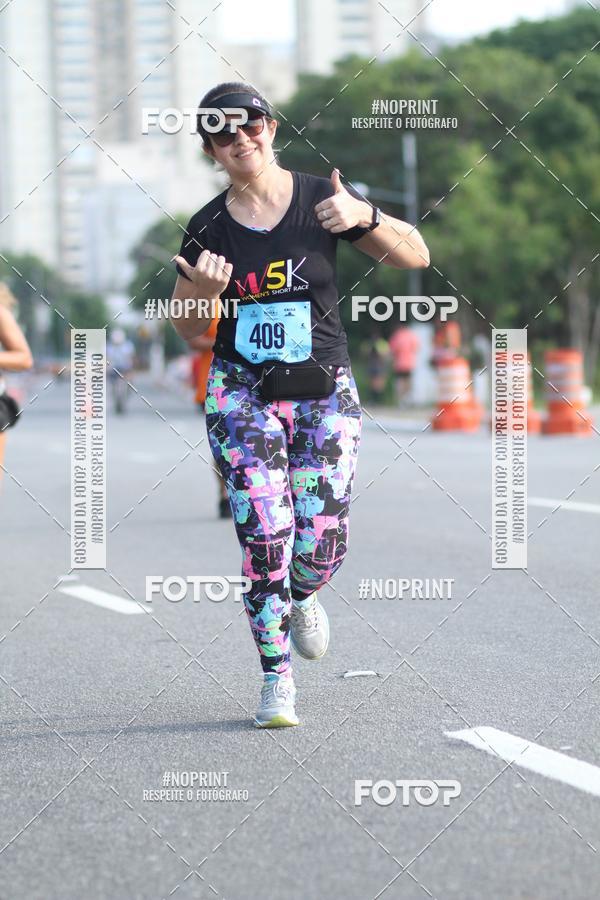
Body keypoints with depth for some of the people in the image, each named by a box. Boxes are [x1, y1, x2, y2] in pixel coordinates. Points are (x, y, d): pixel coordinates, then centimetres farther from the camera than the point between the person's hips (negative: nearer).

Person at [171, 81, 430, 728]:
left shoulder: (321, 199, -2)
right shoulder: (207, 229, 1)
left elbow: (416, 257, 0)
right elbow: (188, 329, 10)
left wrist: (363, 218, -17)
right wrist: (204, 291, -12)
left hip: (324, 390, 0)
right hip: (242, 393, 0)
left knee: (323, 546, -4)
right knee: (265, 539, -11)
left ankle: (300, 597, 33)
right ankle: (277, 679, 3)